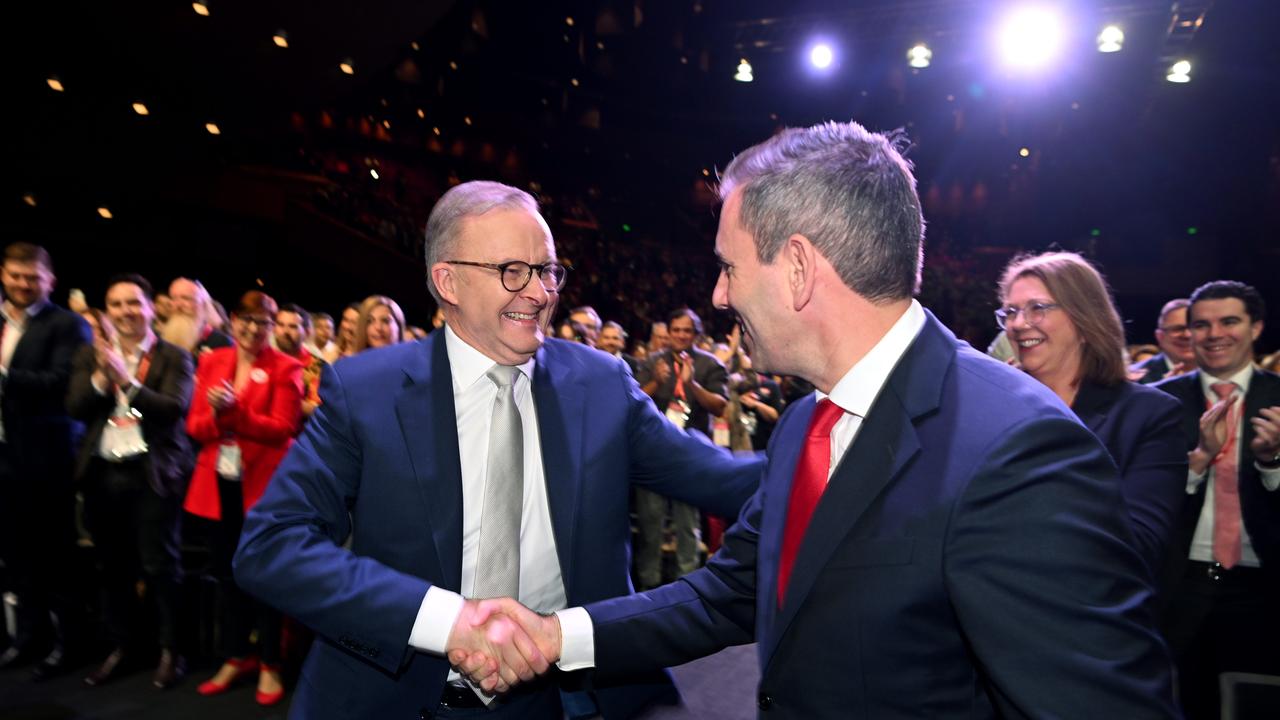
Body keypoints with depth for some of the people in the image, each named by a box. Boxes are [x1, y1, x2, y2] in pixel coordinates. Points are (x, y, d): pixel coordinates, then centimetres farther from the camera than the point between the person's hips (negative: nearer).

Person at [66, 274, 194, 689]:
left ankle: (170, 650, 13)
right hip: (103, 472, 4)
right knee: (114, 566, 13)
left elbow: (175, 410, -15)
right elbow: (75, 408, 0)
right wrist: (101, 376, -16)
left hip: (154, 472, -4)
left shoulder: (174, 357, -2)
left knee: (159, 564, 1)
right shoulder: (90, 355, 10)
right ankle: (123, 645, 28)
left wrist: (126, 379, -23)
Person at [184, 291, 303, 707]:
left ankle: (270, 665, 18)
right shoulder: (211, 363, 8)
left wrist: (234, 410, -25)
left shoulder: (285, 368, -7)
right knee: (226, 572, 14)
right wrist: (214, 414, -17)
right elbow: (195, 426, 4)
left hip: (263, 485, -5)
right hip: (219, 484, 5)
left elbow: (282, 429, -15)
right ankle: (235, 657, 30)